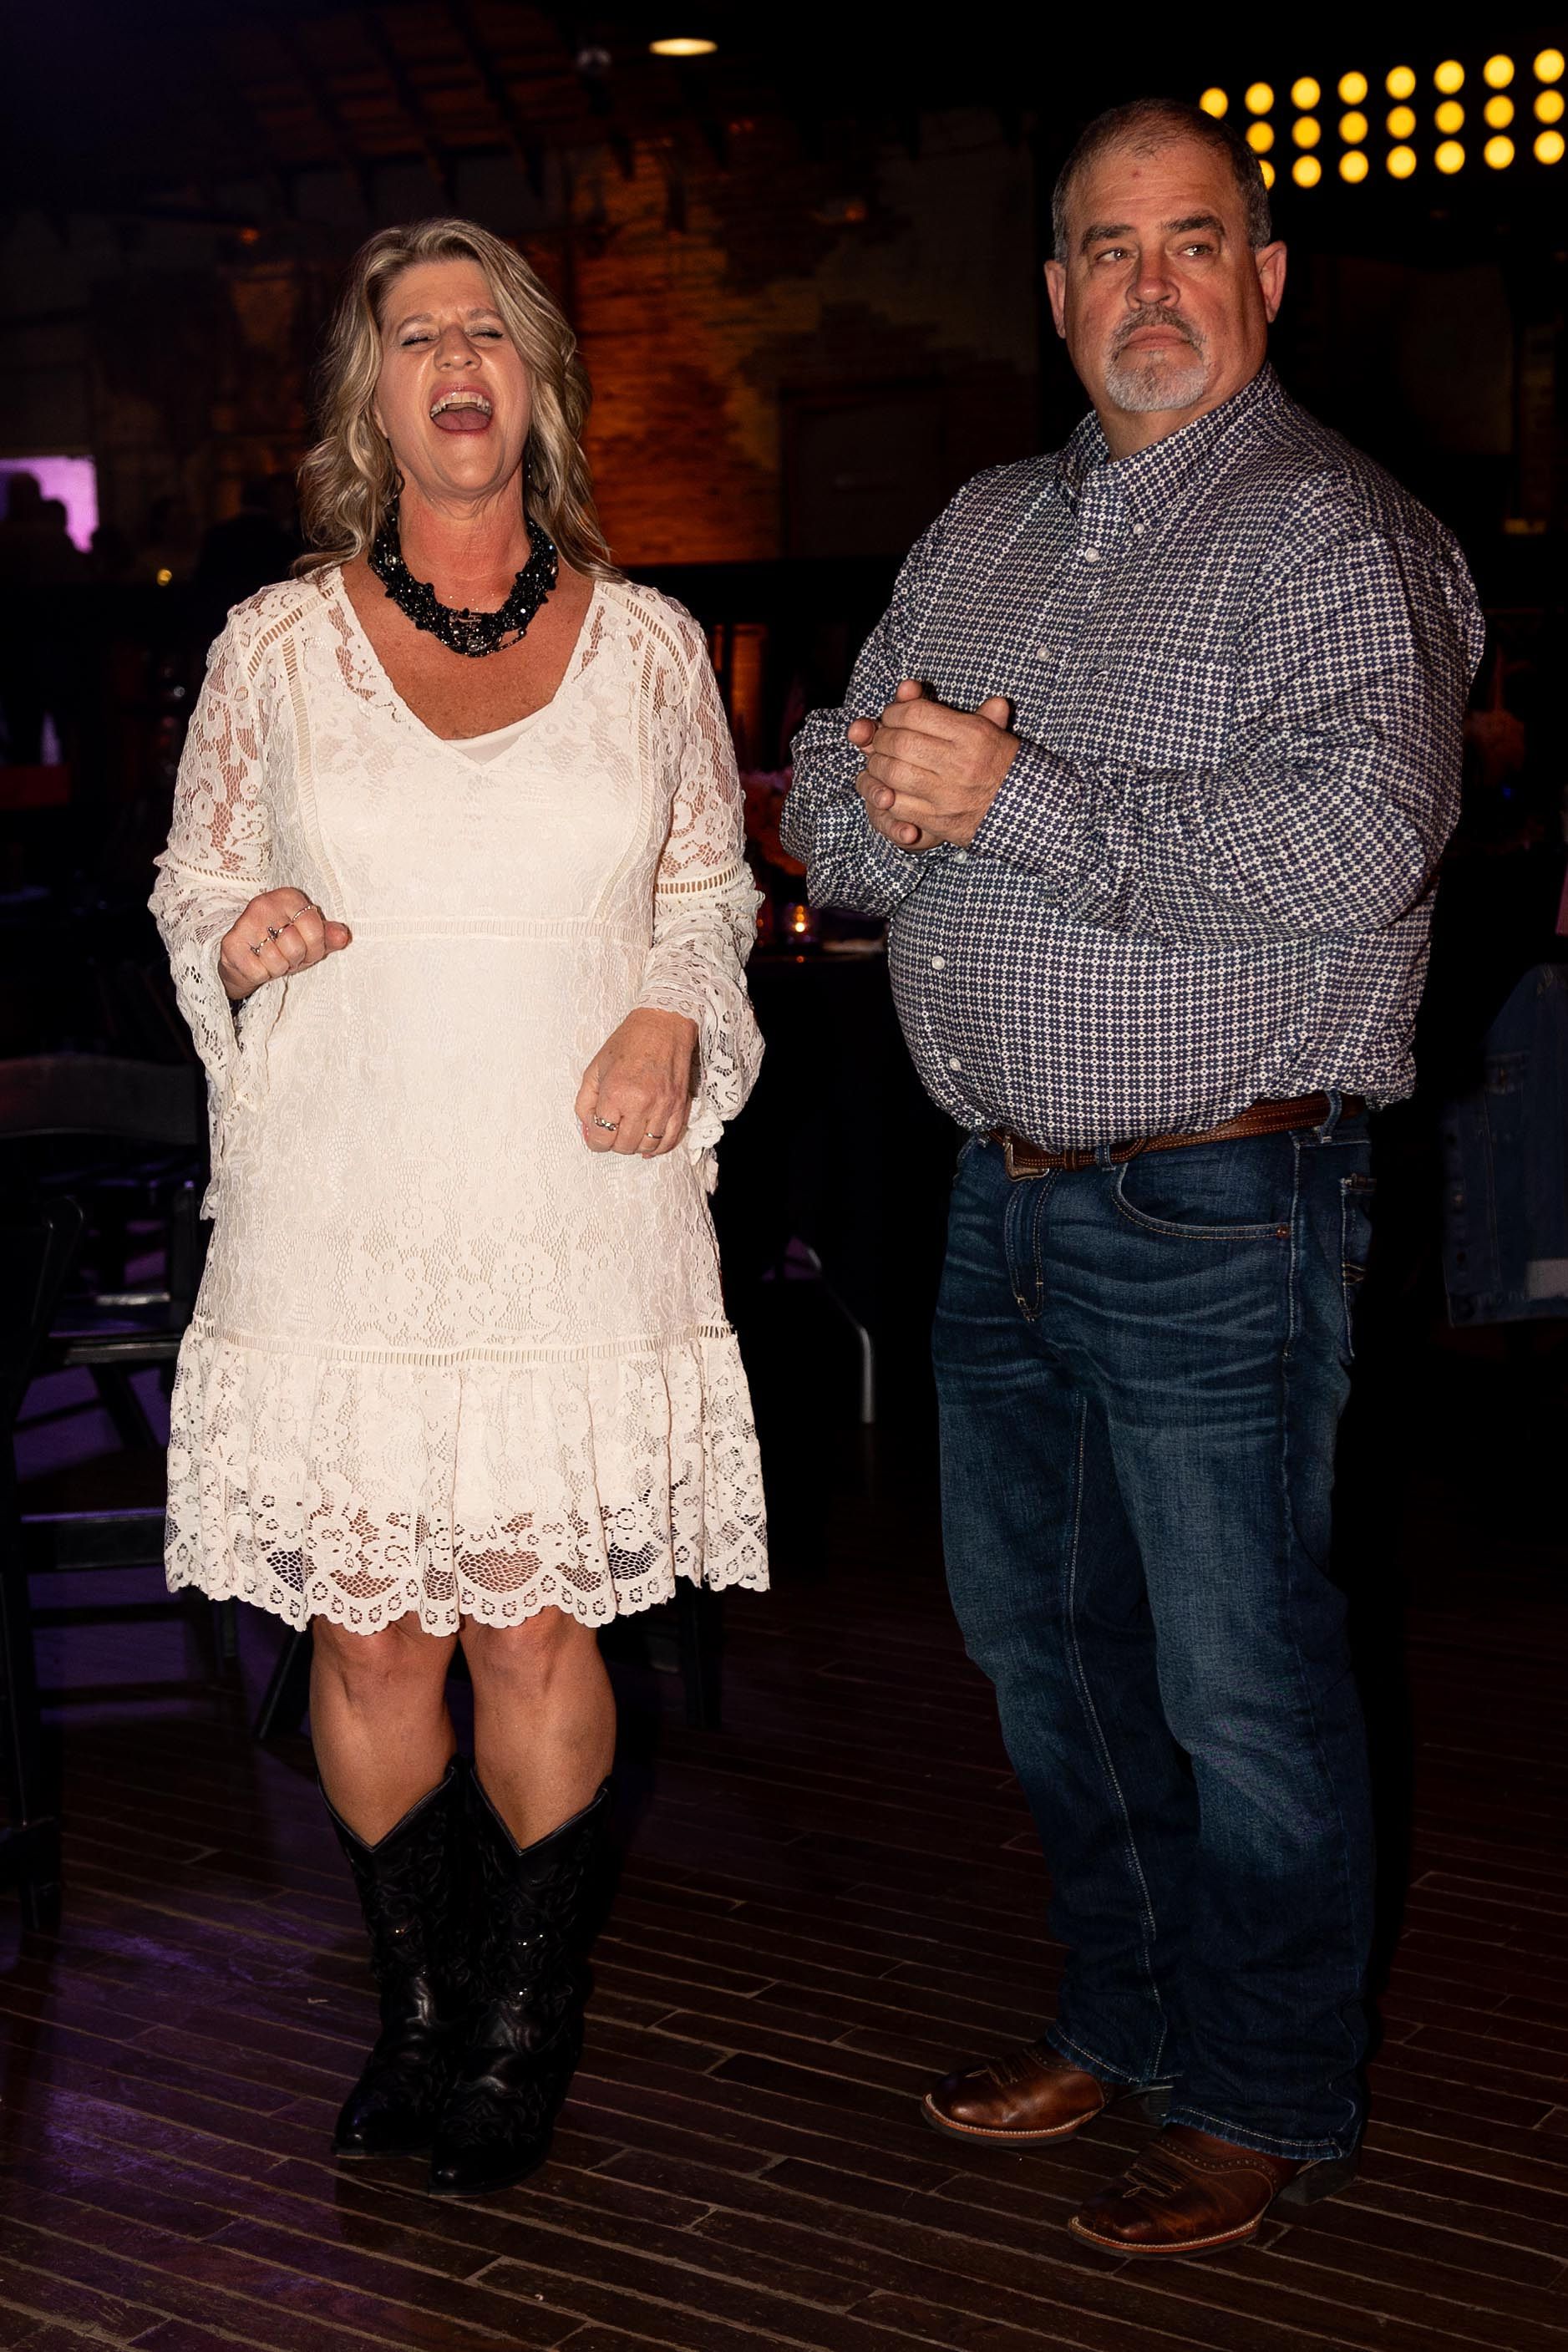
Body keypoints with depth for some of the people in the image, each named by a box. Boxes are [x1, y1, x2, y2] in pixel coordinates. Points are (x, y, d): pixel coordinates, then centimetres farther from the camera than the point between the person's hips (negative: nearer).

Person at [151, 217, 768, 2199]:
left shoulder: (644, 641, 7)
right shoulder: (275, 641, 5)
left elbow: (713, 895, 15)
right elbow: (191, 886, 12)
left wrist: (676, 1017, -5)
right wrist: (237, 929, -10)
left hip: (578, 1219, 0)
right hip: (340, 1221, 0)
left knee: (536, 1632, 3)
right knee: (369, 1643, 5)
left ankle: (528, 2018, 23)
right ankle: (421, 2000, 27)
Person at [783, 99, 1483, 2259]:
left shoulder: (1338, 531, -9)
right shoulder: (982, 531, 15)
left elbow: (1358, 839, -25)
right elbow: (827, 809, 13)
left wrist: (1021, 799, -21)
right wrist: (898, 798, -11)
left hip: (1217, 1211, -7)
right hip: (1005, 1192, 8)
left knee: (1242, 1676, 2)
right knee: (1039, 1633, 17)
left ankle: (1271, 2098, 21)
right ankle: (1125, 2018, 36)